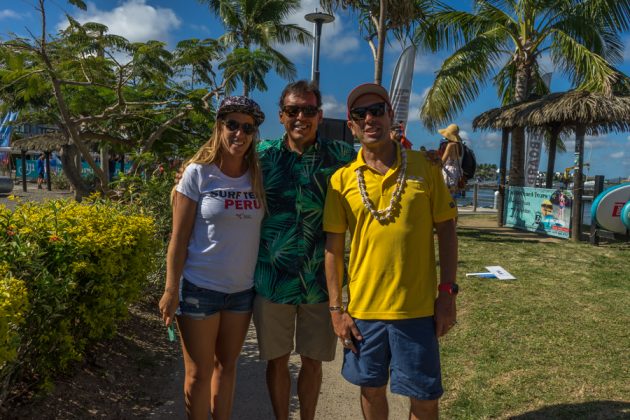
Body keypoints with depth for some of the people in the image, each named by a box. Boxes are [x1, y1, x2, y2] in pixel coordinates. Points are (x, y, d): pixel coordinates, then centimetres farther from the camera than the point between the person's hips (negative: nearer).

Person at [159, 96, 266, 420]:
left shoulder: (258, 176, 1)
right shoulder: (198, 173, -9)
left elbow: (265, 230, 6)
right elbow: (179, 237, -8)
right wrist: (171, 289, -9)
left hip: (242, 288, 4)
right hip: (200, 287, -3)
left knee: (227, 365, 17)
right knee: (199, 373, 9)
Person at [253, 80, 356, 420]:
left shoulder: (339, 156, -2)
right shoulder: (263, 155, 1)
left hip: (320, 280, 0)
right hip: (273, 277, 1)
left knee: (312, 361, 15)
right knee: (277, 360, 15)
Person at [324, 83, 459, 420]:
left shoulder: (425, 167, -2)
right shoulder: (342, 179, -2)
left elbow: (446, 230, 1)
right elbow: (333, 247, 1)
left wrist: (447, 292, -3)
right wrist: (336, 308, -1)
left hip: (417, 307, 0)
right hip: (363, 307, 1)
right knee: (371, 388, 17)